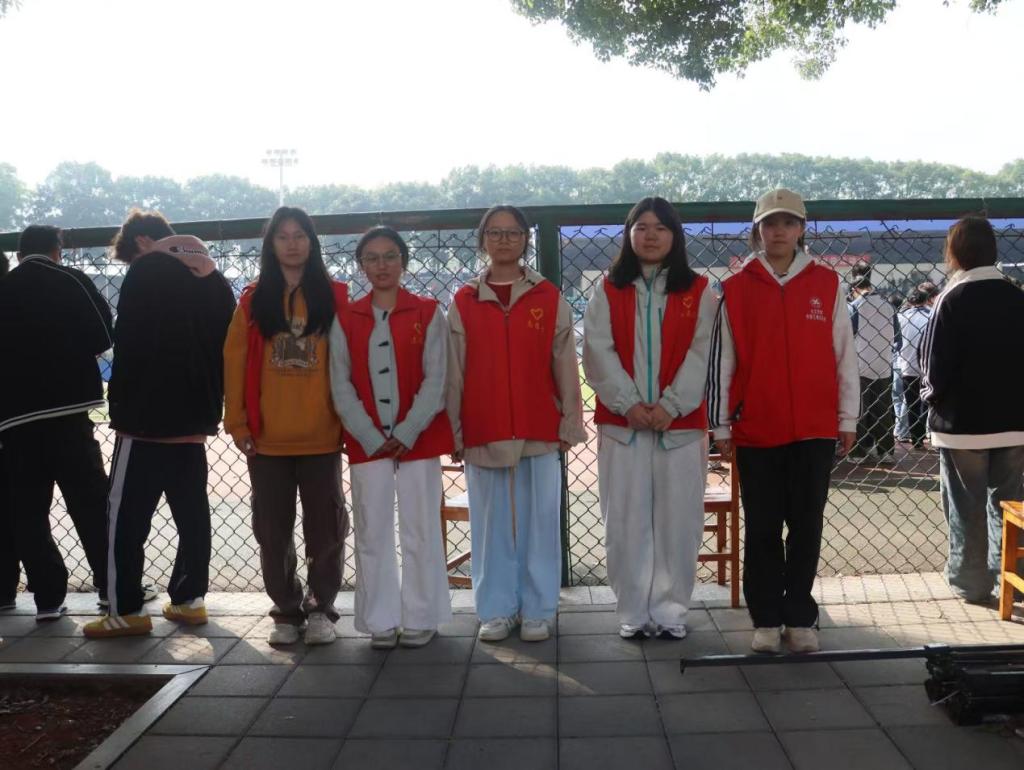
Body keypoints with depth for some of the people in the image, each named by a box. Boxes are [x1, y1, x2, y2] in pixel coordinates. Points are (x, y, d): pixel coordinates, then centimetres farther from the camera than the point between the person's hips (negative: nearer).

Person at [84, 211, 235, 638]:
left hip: (148, 419, -7)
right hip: (194, 420, 7)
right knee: (193, 513, 11)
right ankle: (189, 599, 16)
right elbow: (224, 346, 13)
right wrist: (209, 407, 15)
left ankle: (126, 611, 4)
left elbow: (127, 346, -11)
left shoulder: (145, 273, -6)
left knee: (126, 517, 1)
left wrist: (121, 410, -4)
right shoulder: (214, 280, 13)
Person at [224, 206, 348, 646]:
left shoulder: (334, 297, 3)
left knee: (325, 527, 5)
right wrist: (238, 423, -3)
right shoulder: (254, 300, 7)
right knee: (273, 530, 8)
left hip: (322, 436, -1)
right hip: (267, 439, 2)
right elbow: (235, 362, 3)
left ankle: (321, 609, 21)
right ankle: (287, 610, 23)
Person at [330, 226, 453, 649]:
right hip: (366, 441, 2)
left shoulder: (427, 313, 2)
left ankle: (420, 618, 15)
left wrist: (407, 433, -12)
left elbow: (435, 380, -4)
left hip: (418, 439, -1)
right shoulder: (345, 319, 7)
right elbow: (341, 385, 2)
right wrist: (371, 437, -9)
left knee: (419, 531, 3)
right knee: (372, 532, 4)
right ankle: (381, 621, 16)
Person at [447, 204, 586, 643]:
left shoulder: (549, 299, 4)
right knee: (491, 523, 7)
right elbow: (454, 373, 6)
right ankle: (496, 610, 19)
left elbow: (565, 365, 4)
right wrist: (454, 431, 3)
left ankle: (537, 611, 16)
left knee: (538, 521, 4)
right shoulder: (463, 303, 6)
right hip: (483, 434, 1)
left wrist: (570, 424, 1)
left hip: (539, 432, -1)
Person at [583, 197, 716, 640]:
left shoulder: (699, 291, 7)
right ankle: (632, 612, 14)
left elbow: (702, 353, -3)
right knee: (626, 521, 3)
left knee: (678, 520, 3)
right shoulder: (608, 291, 9)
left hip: (681, 423, 0)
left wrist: (670, 404, -14)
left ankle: (670, 611, 15)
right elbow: (598, 351, -2)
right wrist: (628, 403, -13)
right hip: (621, 423, 1)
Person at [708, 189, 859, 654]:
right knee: (762, 529, 7)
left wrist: (847, 419, 6)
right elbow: (721, 361, 2)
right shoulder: (735, 289, 2)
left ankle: (800, 617, 19)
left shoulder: (827, 285, 4)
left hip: (814, 428, 1)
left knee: (806, 527, 7)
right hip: (756, 430, 0)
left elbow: (844, 355, 7)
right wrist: (720, 426, 1)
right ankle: (766, 619, 17)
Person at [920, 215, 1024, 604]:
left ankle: (971, 582, 14)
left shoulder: (952, 300, -14)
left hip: (962, 423, -4)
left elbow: (936, 368, -15)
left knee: (966, 508, 7)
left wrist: (932, 398, 4)